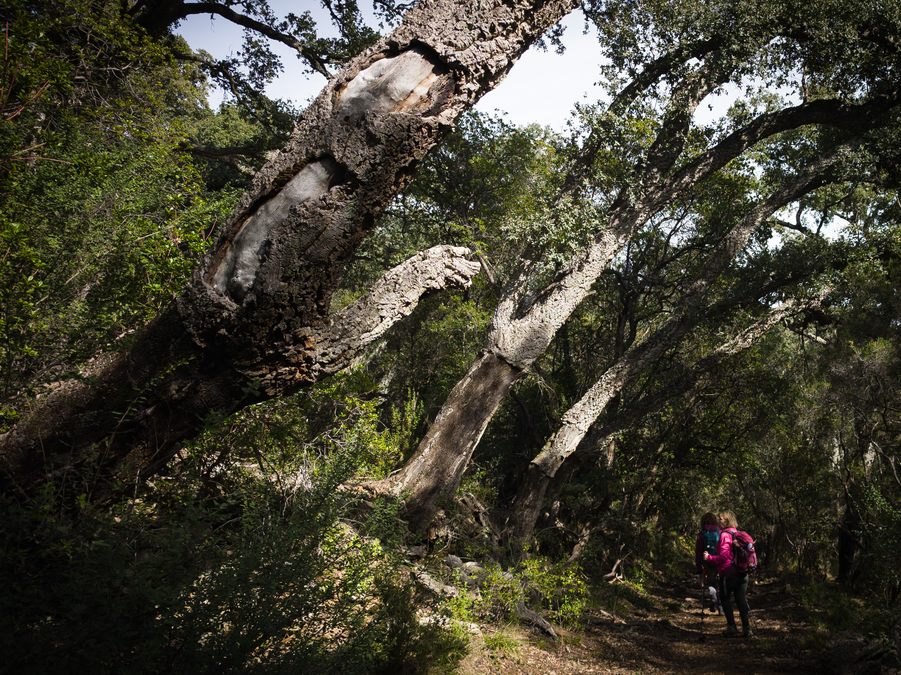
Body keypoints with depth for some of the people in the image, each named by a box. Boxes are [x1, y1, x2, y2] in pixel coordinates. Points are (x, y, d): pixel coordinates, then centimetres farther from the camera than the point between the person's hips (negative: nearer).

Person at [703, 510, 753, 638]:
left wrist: (709, 557, -13)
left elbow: (724, 556, -20)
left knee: (725, 598, 9)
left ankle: (731, 627, 7)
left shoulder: (725, 535, -13)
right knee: (742, 600, 9)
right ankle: (747, 628, 8)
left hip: (728, 572, -7)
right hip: (742, 573, 7)